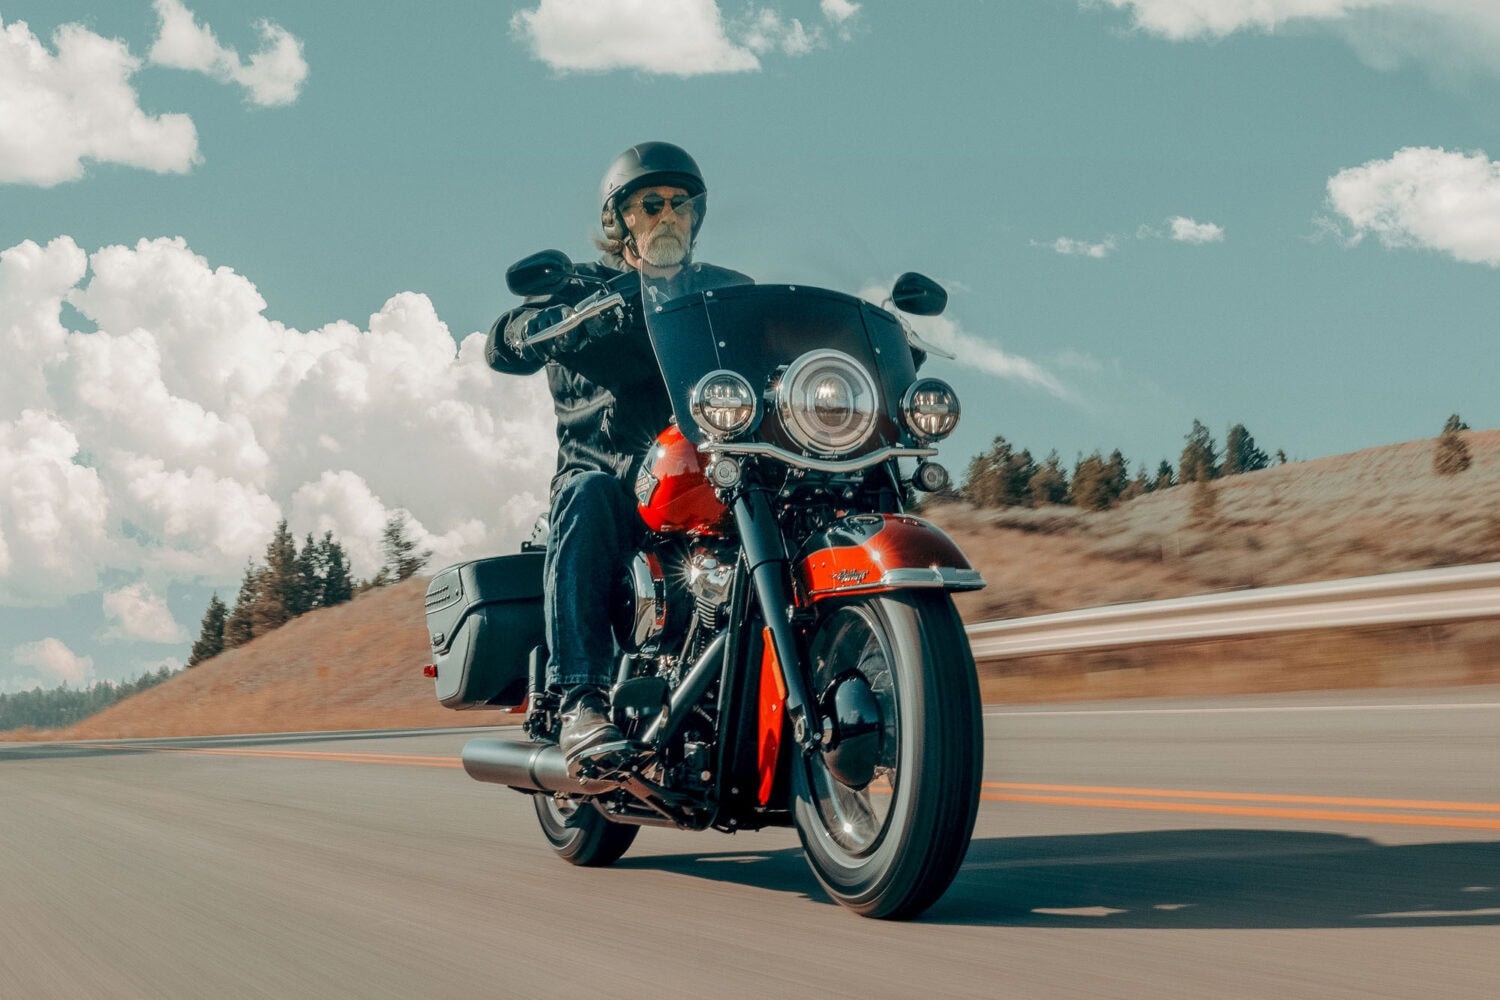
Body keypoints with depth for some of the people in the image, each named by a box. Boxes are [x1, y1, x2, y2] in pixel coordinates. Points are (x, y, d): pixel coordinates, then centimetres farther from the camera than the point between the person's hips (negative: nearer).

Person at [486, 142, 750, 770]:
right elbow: (504, 344, -5)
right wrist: (580, 315, -25)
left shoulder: (728, 291, 23)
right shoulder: (585, 288, 15)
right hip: (611, 475, -2)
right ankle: (581, 702, -42)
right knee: (586, 498, -36)